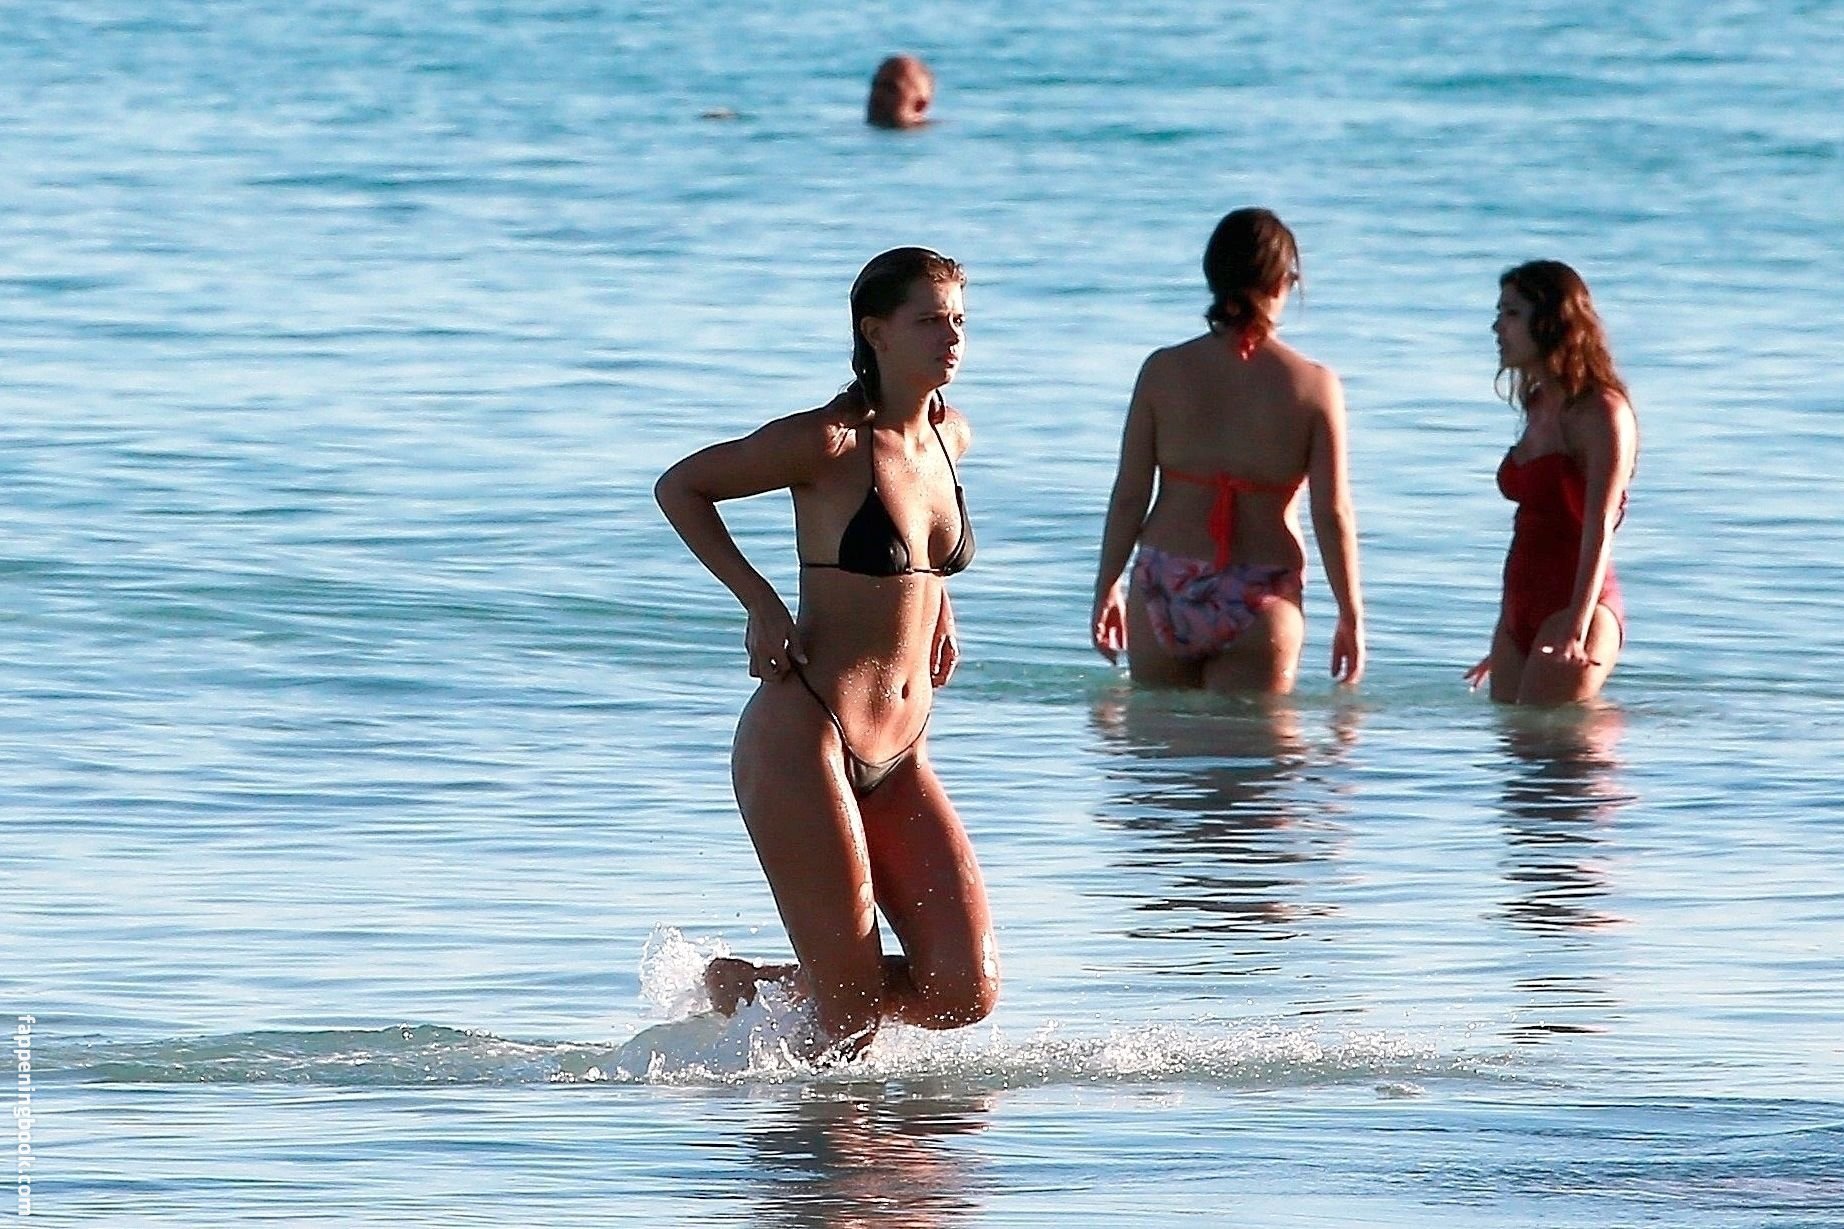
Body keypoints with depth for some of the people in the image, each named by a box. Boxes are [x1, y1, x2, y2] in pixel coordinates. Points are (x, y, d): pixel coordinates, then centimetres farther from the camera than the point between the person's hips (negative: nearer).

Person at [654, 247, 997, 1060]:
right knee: (853, 1013, -7)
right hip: (803, 744, -7)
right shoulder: (829, 443, -12)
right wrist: (761, 602, -10)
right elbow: (679, 487, -3)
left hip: (901, 757, 7)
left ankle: (759, 988, 18)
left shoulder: (950, 436, 9)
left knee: (966, 992, -4)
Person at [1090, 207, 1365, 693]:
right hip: (1261, 603, -1)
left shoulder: (1164, 371, -1)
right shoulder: (1314, 385, -5)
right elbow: (1333, 514, -4)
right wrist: (1351, 615, 5)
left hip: (1165, 588, 1)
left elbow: (1129, 496, 2)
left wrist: (1106, 588, 13)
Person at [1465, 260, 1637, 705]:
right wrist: (1505, 638, 22)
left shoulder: (1602, 413, -11)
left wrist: (1576, 626, -29)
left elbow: (1599, 530, -19)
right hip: (1522, 613, 9)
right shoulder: (1540, 408, 16)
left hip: (1574, 608, -9)